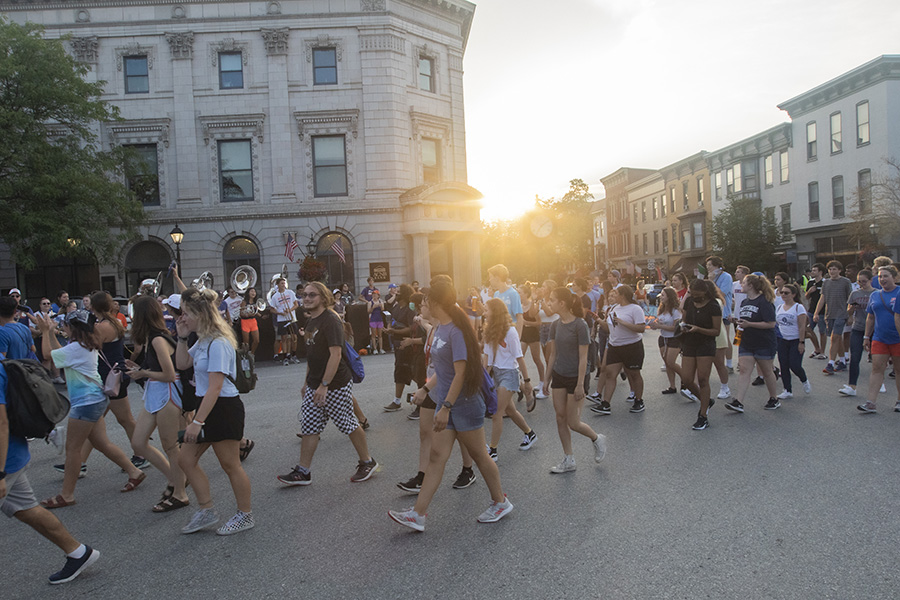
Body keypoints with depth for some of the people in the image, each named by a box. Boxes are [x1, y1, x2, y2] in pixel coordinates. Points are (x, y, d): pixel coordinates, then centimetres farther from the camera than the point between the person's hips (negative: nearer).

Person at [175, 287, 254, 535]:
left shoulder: (218, 343, -22)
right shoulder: (203, 340, 7)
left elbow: (215, 387, -25)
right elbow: (182, 364, 20)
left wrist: (197, 422, -24)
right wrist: (182, 338, 6)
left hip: (224, 408, -10)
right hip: (208, 406, 10)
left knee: (230, 465, 4)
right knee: (186, 459, 13)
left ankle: (245, 515, 22)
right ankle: (206, 511, 26)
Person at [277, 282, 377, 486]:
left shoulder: (330, 320, -17)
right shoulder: (311, 321, 12)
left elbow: (335, 355, -23)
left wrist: (324, 385, -25)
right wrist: (307, 383, 20)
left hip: (336, 385, -8)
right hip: (315, 385, 8)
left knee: (349, 425, 4)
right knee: (309, 429, 8)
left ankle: (367, 462, 22)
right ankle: (302, 472, 16)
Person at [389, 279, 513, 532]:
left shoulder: (456, 331, -20)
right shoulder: (440, 329, 9)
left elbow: (460, 373, -23)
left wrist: (446, 407, -24)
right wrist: (426, 387, 20)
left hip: (464, 404, -9)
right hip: (447, 405, 9)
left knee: (479, 455, 7)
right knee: (437, 456, 6)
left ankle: (500, 502, 27)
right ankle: (417, 515, 8)